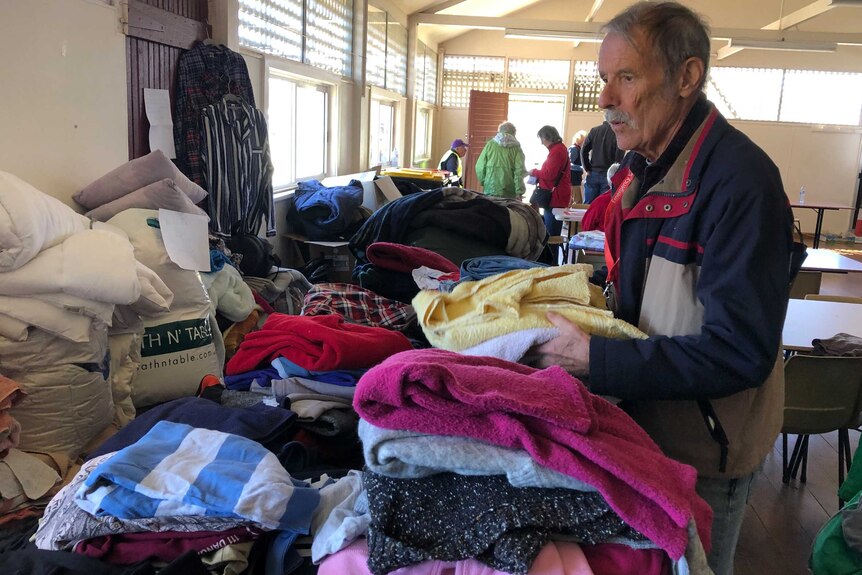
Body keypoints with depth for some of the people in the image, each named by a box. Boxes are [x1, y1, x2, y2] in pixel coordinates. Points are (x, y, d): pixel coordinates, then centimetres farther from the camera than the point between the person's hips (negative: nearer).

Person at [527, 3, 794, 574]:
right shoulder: (645, 167, 2)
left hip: (703, 451, -8)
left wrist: (595, 361, -28)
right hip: (643, 421, 8)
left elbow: (740, 352, -29)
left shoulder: (739, 179, -26)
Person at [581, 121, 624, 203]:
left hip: (593, 173, 3)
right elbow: (619, 157, -12)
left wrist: (587, 169, 4)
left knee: (588, 204, 7)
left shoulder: (594, 130, 3)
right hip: (608, 175, -3)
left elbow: (584, 151, 0)